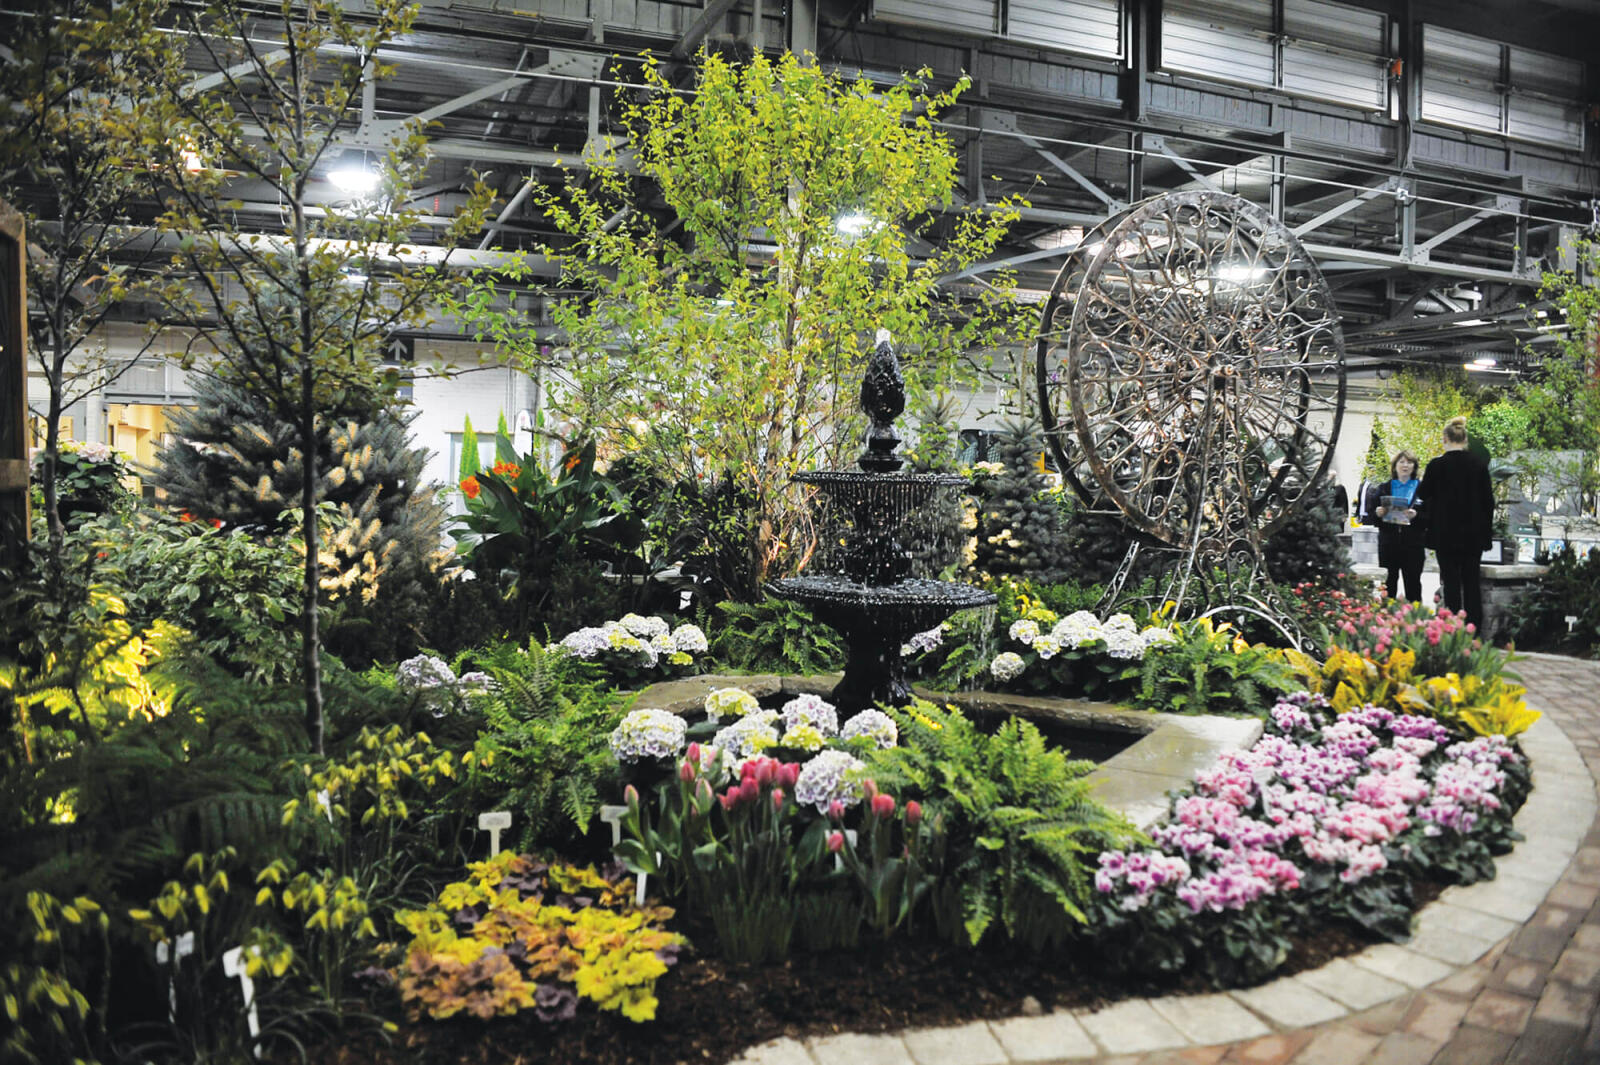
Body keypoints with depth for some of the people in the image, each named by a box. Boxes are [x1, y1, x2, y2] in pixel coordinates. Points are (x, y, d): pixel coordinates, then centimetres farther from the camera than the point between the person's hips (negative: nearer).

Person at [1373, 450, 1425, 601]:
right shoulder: (1384, 488, 12)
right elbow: (1371, 513, 11)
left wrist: (1415, 515, -19)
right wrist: (1377, 513, -10)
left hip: (1412, 543, -1)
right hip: (1388, 542, 1)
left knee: (1413, 583, 3)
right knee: (1388, 585, 1)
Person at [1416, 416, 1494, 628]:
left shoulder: (1437, 465, -10)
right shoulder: (1480, 464, 0)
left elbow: (1423, 494, 3)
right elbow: (1488, 501, 4)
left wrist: (1423, 478, 23)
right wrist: (1486, 530, 12)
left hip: (1446, 534, -3)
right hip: (1474, 534, 3)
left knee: (1451, 582, 0)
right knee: (1471, 582, 9)